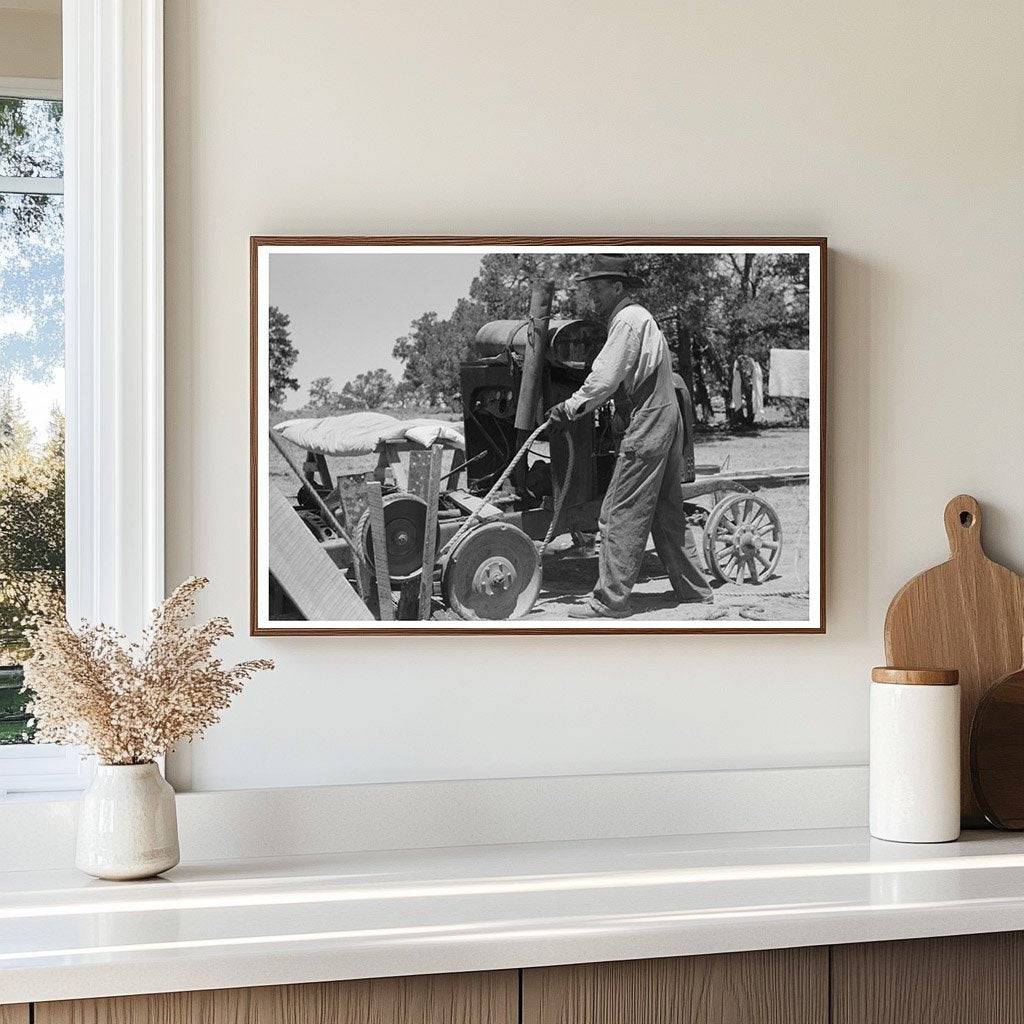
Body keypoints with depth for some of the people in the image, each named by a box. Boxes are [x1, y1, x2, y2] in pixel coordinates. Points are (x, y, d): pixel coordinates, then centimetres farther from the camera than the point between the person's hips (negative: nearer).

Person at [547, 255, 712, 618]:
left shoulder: (628, 320, -13)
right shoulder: (638, 317, 20)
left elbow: (605, 379, -17)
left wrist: (570, 407, -7)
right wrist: (577, 403, 12)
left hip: (648, 423, -10)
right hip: (667, 420, 10)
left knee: (621, 514, -8)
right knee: (666, 513, 16)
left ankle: (609, 600, -6)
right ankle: (693, 589, 23)